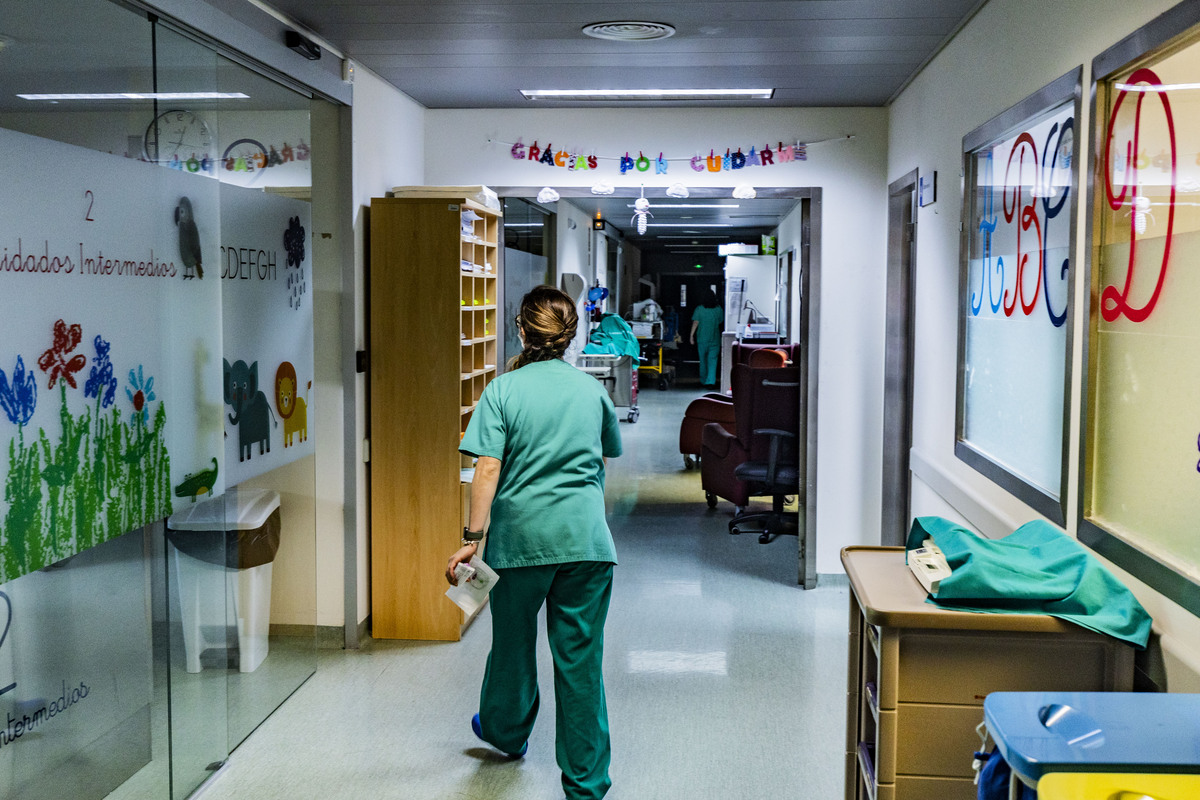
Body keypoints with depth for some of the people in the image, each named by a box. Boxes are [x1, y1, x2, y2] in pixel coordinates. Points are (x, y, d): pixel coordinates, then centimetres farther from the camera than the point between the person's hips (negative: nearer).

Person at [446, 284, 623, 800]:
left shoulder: (503, 390, -3)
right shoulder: (591, 389, 6)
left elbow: (488, 469, -12)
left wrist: (472, 538, -11)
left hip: (521, 535, -1)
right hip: (585, 538, 1)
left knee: (513, 640, 21)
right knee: (580, 658, 5)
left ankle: (507, 732, 46)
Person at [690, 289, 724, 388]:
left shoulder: (699, 309, -6)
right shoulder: (718, 309, -2)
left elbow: (695, 323, -10)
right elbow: (721, 323, 9)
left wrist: (692, 335, -5)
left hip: (702, 338, 0)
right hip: (715, 339, 0)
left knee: (703, 360, 13)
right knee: (712, 360, -1)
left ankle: (703, 381, 23)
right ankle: (711, 381, -14)